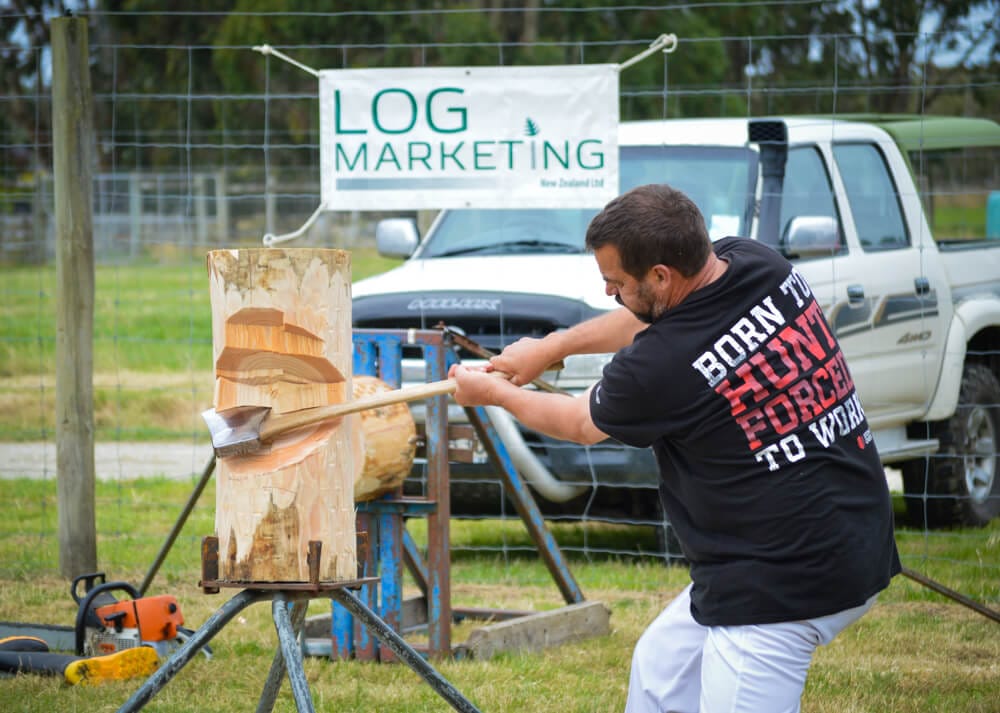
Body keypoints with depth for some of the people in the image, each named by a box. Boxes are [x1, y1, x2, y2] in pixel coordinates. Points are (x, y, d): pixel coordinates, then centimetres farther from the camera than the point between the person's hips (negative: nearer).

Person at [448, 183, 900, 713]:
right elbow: (651, 317, 22)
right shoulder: (757, 264, -1)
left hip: (780, 585, -10)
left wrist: (494, 394, 22)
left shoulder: (660, 368, -21)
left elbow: (582, 424, 4)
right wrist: (549, 347, 30)